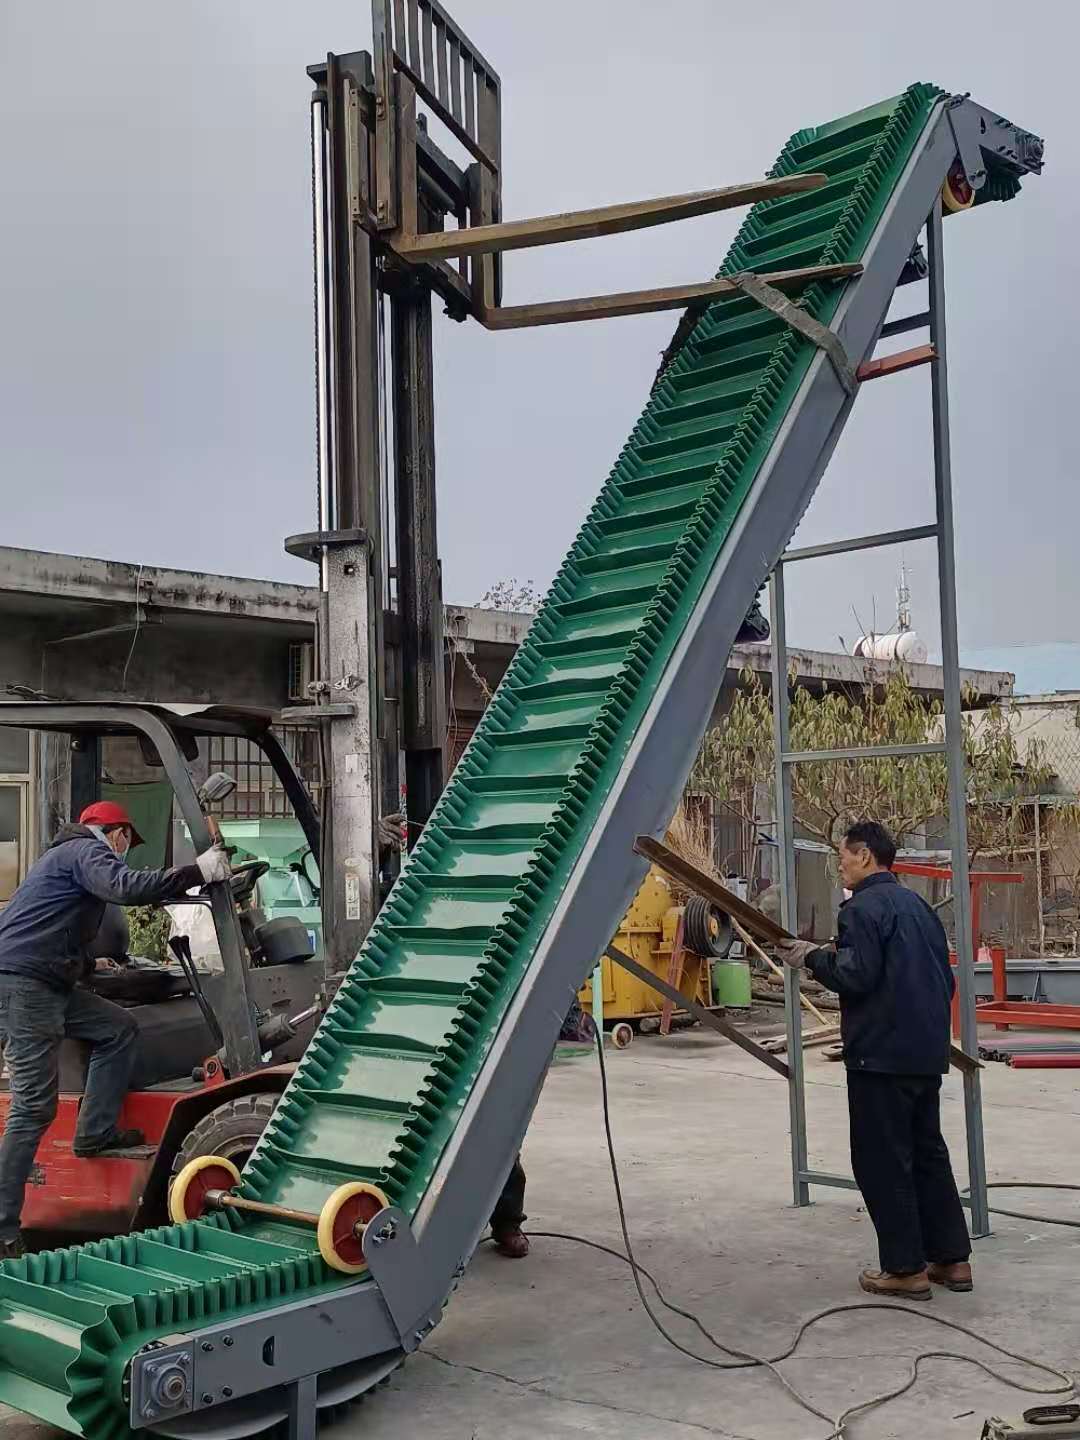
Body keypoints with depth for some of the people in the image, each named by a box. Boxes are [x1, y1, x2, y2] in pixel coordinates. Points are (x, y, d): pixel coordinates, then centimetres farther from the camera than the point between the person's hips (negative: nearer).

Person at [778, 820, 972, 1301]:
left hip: (881, 1054, -9)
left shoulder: (863, 907, -14)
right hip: (928, 1053, 9)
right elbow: (944, 978, 19)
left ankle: (906, 1269, 3)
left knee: (882, 1162, 0)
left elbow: (856, 975, -22)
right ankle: (951, 1258, 21)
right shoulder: (918, 906, 15)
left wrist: (813, 956, -7)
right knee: (928, 1153, 17)